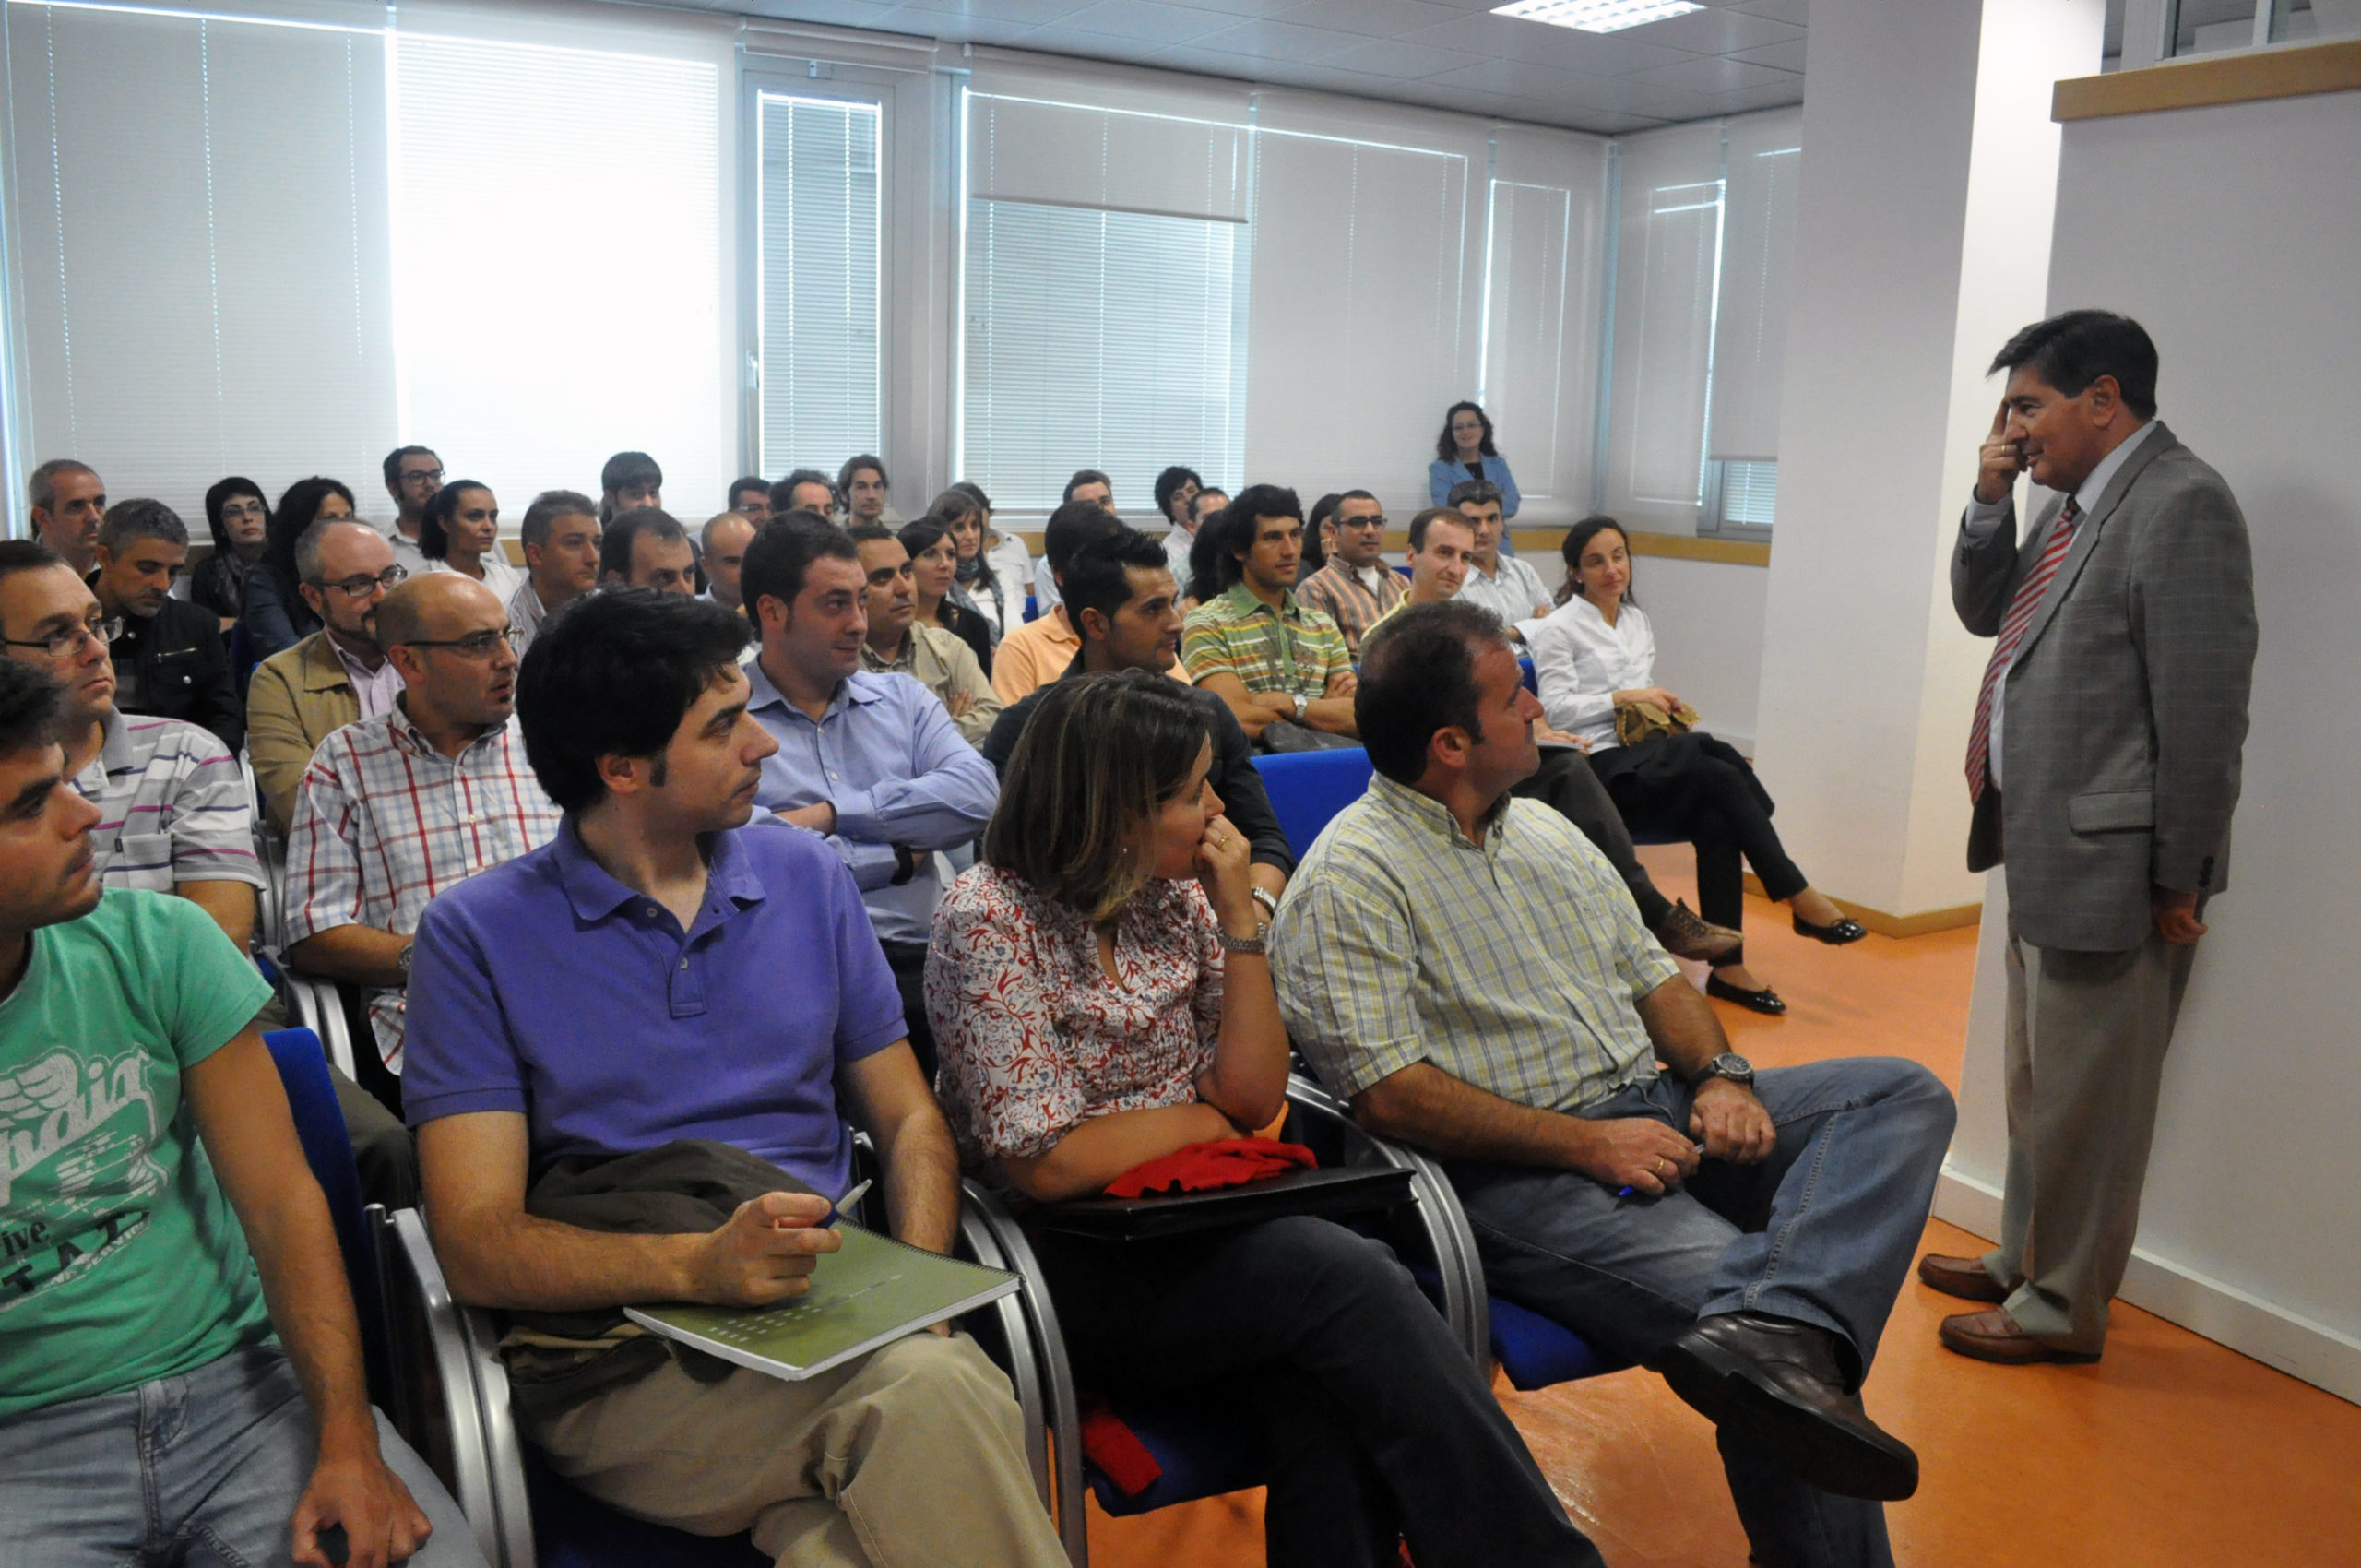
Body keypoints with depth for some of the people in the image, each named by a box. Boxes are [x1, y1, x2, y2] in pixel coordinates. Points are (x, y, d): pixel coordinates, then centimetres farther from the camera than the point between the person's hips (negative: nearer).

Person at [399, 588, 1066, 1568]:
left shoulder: (807, 878, 12)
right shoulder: (477, 935, 1)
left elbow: (909, 1123, 14)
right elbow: (477, 1244, -5)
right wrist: (696, 1265, -22)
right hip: (617, 1357, -3)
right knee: (925, 1396, -32)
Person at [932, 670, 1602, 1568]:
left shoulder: (1177, 896, 6)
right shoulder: (989, 921, -12)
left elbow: (1255, 1098, 2)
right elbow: (1045, 1164, -17)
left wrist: (1240, 917, -6)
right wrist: (1203, 1118, -5)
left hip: (1186, 1224, 5)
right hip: (1070, 1264, -5)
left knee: (1327, 1404, -28)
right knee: (1347, 1279, -27)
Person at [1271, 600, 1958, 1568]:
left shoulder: (1543, 830, 18)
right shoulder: (1349, 885, -10)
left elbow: (1653, 976, 22)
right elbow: (1387, 1092, -18)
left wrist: (1720, 1074, 1)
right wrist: (1584, 1142, -19)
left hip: (1654, 1112, 9)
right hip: (1513, 1172, -9)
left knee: (1905, 1095, -8)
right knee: (1734, 1284, -30)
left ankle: (1771, 1332, -33)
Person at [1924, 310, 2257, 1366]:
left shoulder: (2182, 505, -18)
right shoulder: (2077, 505, 10)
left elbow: (2205, 713, -20)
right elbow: (1986, 614, 19)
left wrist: (2178, 879, -17)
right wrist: (1989, 505, 3)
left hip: (2107, 863, -9)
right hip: (2043, 849, 10)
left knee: (2086, 1099, 6)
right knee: (2037, 1083, 23)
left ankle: (2063, 1307, 22)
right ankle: (2024, 1256, 40)